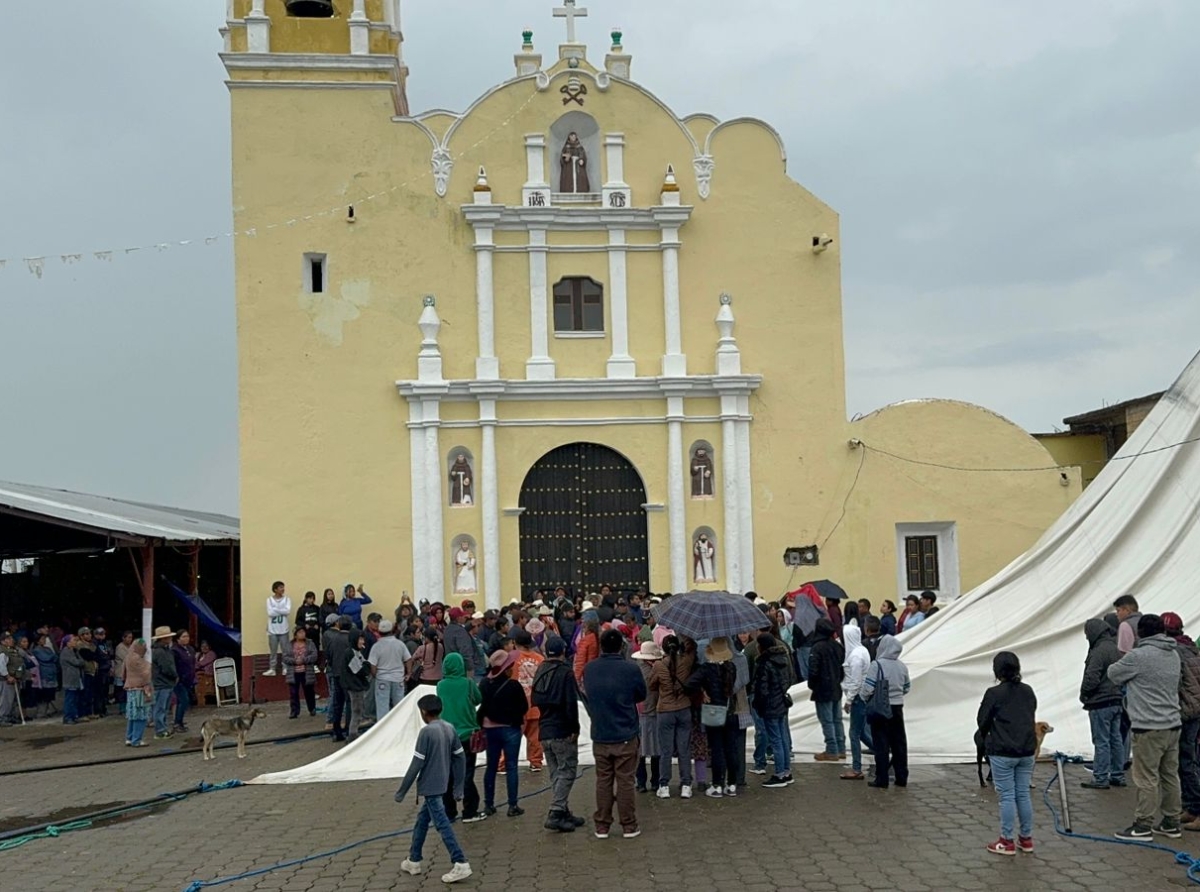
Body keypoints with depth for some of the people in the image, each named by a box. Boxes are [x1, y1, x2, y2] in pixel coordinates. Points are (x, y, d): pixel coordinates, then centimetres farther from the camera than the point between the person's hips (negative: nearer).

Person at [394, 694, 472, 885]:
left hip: (430, 786, -8)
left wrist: (402, 791, -9)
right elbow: (460, 758, 7)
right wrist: (458, 787, 14)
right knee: (422, 819, 21)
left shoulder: (427, 732, -16)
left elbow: (417, 764, -16)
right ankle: (415, 860, 29)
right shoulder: (450, 729, 5)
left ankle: (461, 864, -10)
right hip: (442, 785, 8)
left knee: (442, 824, -6)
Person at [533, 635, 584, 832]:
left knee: (556, 773, 15)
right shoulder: (565, 672, -12)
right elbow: (571, 703, -18)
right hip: (563, 732, -7)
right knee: (567, 771, -3)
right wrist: (574, 728, -13)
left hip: (544, 732, 7)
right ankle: (556, 814, -13)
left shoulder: (540, 673, 11)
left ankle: (563, 812, 18)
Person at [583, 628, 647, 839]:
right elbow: (642, 695, 0)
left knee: (603, 781, 11)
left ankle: (601, 826, 16)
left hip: (600, 736, 3)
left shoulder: (589, 669, -3)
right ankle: (629, 826, 12)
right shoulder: (631, 669, -14)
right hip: (625, 735, -3)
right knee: (625, 781, 5)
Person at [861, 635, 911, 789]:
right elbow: (906, 688, 11)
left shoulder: (876, 665, -17)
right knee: (899, 743, 12)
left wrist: (862, 697, 1)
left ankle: (882, 780, 2)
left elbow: (868, 689, -19)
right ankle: (901, 777, 18)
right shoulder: (902, 667, 2)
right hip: (897, 708, 5)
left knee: (881, 744, 1)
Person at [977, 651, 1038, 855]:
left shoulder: (994, 693, -13)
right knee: (1023, 794, 12)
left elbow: (982, 721, -5)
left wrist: (986, 739, 15)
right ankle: (1026, 838, 18)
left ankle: (1007, 841, 4)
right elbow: (1032, 717, 14)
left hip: (1002, 753, -5)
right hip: (1027, 750, 6)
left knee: (1007, 796, -1)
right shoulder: (1028, 692, 6)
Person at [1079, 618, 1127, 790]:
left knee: (1101, 742, -4)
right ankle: (1118, 775, 21)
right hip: (1116, 700, 9)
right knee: (1116, 739, 14)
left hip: (1100, 703, -9)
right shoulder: (1116, 648, 10)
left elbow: (1091, 678, -23)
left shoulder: (1099, 651, -20)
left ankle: (1100, 778, 0)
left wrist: (1083, 694, -7)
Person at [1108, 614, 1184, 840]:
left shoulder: (1139, 656, -15)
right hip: (1173, 724, 8)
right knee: (1170, 775, 13)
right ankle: (1171, 823, 21)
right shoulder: (1173, 654, 10)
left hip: (1149, 728, -8)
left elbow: (1113, 674, -3)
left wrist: (1122, 661, 19)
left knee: (1147, 778, -2)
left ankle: (1143, 825, 2)